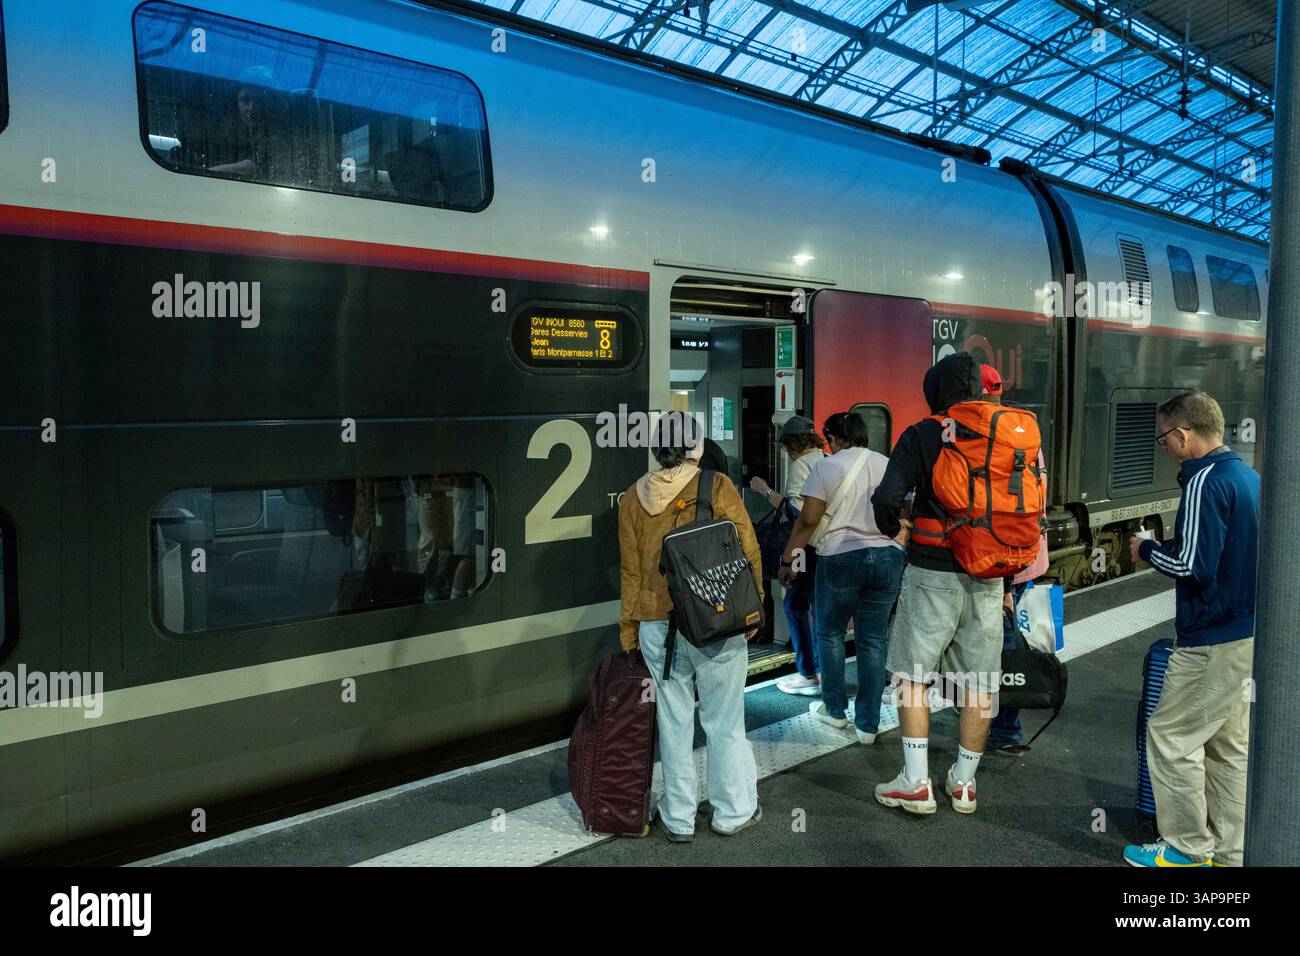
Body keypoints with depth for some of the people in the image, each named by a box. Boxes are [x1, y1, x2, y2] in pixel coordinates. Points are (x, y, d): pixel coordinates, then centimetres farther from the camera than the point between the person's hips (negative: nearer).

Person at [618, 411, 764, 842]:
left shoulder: (633, 497, 4)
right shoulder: (717, 487, -7)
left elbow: (630, 571, 8)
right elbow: (748, 553, -6)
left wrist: (628, 628, 16)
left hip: (657, 626, 3)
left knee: (673, 722, 12)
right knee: (724, 722, 10)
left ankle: (678, 819, 22)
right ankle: (734, 811, 23)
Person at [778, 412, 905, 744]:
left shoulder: (826, 467, -4)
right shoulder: (889, 465, 8)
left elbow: (808, 519, -9)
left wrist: (787, 560, -3)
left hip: (840, 559, -4)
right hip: (887, 558, 4)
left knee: (830, 633, 15)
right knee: (873, 640, 8)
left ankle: (835, 710, 23)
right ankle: (868, 725, 11)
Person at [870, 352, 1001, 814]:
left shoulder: (920, 436, -7)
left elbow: (887, 498, -16)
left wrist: (890, 527, 5)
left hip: (932, 572, -4)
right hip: (987, 577, 4)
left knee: (912, 675, 7)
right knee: (979, 682, 11)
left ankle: (916, 783, 7)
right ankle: (963, 783, 21)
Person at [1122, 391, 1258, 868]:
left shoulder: (1206, 482, -18)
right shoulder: (1250, 476, 11)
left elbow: (1192, 565, -22)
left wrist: (1146, 550, -5)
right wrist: (1162, 547, 13)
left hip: (1212, 641, -9)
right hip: (1248, 632, 9)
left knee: (1170, 737, 2)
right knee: (1228, 743, 15)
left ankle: (1187, 847, 11)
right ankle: (1228, 851, 24)